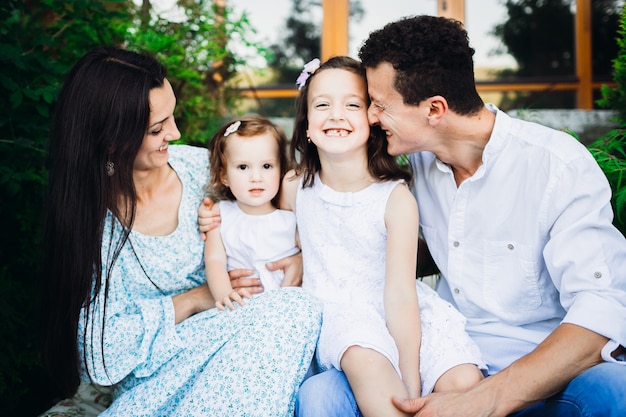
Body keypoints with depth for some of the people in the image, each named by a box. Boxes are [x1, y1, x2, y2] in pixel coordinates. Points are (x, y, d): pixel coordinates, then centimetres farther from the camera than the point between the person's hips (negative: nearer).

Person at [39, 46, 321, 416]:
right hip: (156, 381, -5)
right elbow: (100, 356, -12)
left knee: (299, 307, -28)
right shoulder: (88, 219, -11)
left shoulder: (200, 166, -1)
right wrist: (192, 301, -14)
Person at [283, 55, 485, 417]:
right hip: (333, 310, 1)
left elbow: (399, 294, -13)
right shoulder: (295, 187, 0)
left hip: (399, 317, 0)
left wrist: (411, 380, -19)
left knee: (463, 381, -23)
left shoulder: (396, 199, -10)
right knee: (365, 360, -33)